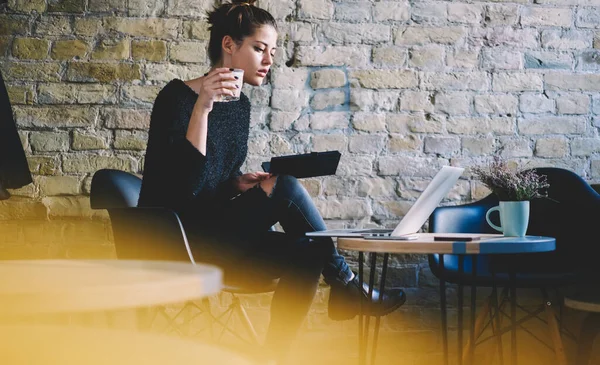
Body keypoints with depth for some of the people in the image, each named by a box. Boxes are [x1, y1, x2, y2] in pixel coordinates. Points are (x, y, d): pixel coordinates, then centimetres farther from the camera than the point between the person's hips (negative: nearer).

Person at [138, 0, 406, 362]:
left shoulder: (240, 104, 11)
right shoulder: (178, 97, -13)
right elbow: (183, 186, -24)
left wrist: (241, 183, -3)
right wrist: (202, 107, -30)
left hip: (219, 240, 8)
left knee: (305, 256, -19)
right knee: (286, 187, -22)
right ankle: (345, 284, -9)